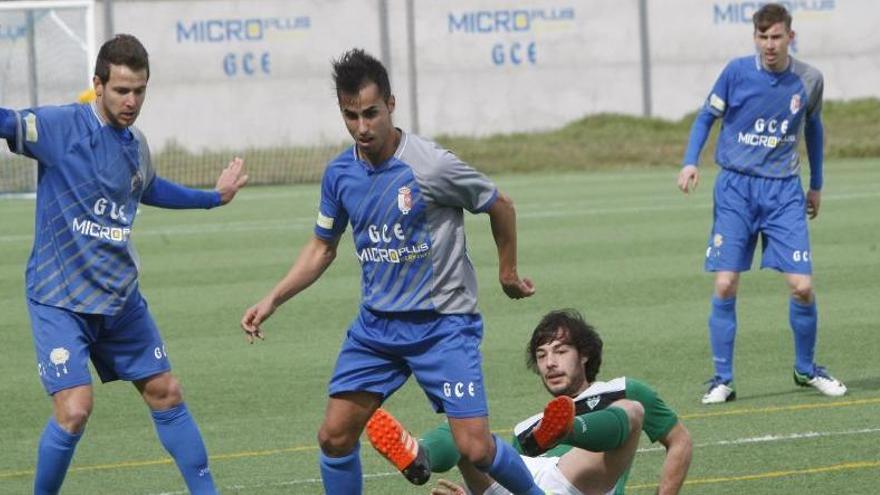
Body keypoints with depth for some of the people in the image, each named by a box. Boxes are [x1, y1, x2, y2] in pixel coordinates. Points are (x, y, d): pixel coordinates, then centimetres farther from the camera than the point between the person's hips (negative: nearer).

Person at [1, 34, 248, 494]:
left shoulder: (136, 145, 8)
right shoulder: (61, 127, -13)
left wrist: (214, 196, 40)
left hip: (121, 298, 7)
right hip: (59, 300, -7)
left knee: (166, 395, 11)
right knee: (74, 409, -17)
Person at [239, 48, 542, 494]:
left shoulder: (430, 166, -17)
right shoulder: (339, 173, 0)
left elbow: (500, 206, -1)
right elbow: (322, 247, 15)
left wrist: (508, 273, 10)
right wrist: (272, 300, 6)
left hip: (442, 323, -5)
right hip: (375, 324, 5)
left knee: (475, 449, -11)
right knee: (334, 437, -2)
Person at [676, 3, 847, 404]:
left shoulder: (809, 81, 1)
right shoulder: (737, 72, -6)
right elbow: (707, 117, 6)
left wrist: (816, 184, 25)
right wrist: (690, 163, -9)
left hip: (783, 190, 1)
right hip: (736, 189, -1)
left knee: (802, 285, -6)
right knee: (726, 284, -8)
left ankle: (806, 369, 17)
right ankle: (722, 379, 3)